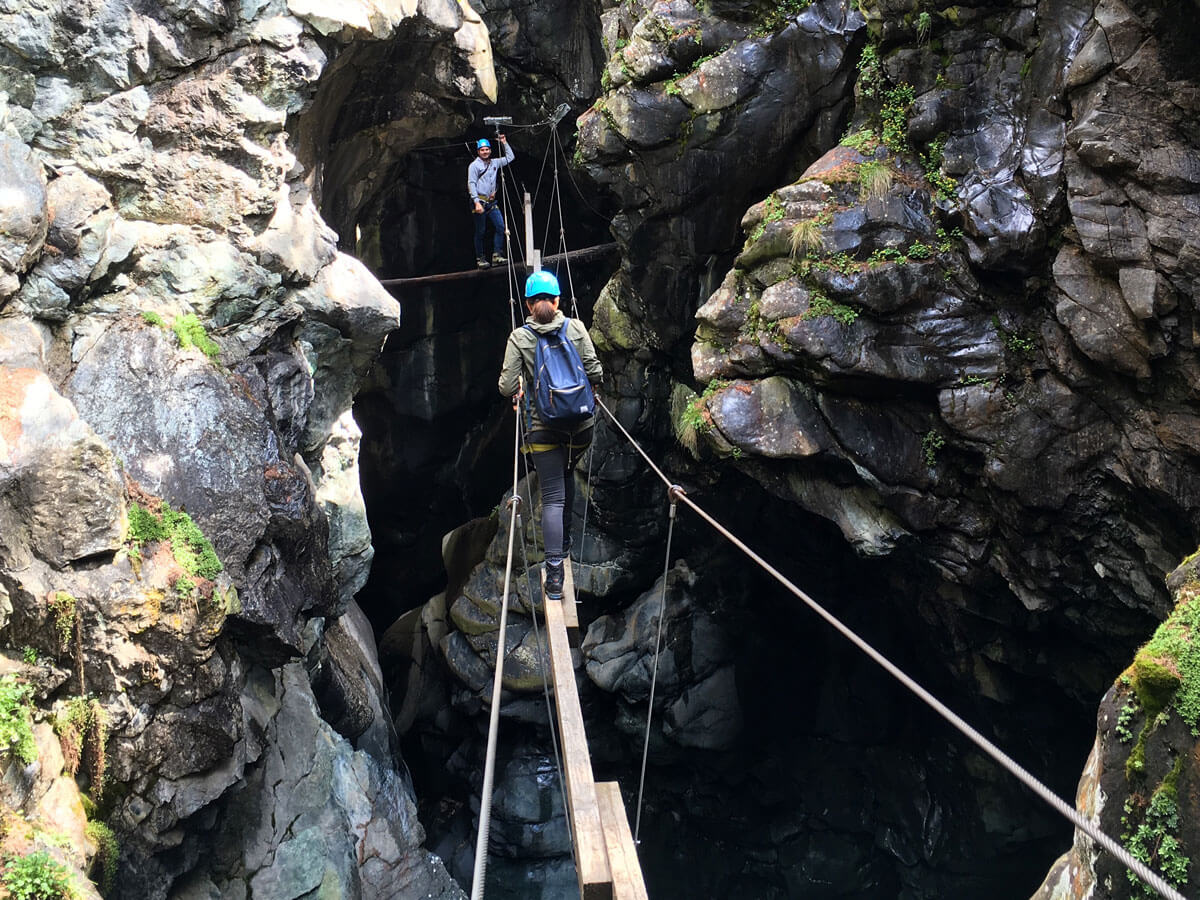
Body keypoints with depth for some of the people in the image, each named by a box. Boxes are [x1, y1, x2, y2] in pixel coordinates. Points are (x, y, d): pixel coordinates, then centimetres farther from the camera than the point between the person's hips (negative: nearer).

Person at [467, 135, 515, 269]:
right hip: (480, 201, -6)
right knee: (480, 231, -2)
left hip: (491, 202, 6)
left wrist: (504, 143, 16)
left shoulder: (494, 163, 15)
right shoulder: (474, 165, -2)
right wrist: (476, 202, -19)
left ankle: (496, 255, -5)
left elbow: (510, 157, 25)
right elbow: (471, 184, -9)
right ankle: (480, 259, 4)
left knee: (500, 227, -7)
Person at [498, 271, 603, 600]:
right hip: (581, 423, 2)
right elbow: (594, 372, -4)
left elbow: (507, 387, -8)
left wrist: (517, 392, 15)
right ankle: (564, 538, 40)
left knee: (552, 497, -1)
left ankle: (555, 574, -10)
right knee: (567, 474, 30)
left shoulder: (519, 338, -4)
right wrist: (591, 388, 17)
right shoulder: (575, 327, -1)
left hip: (543, 427, -2)